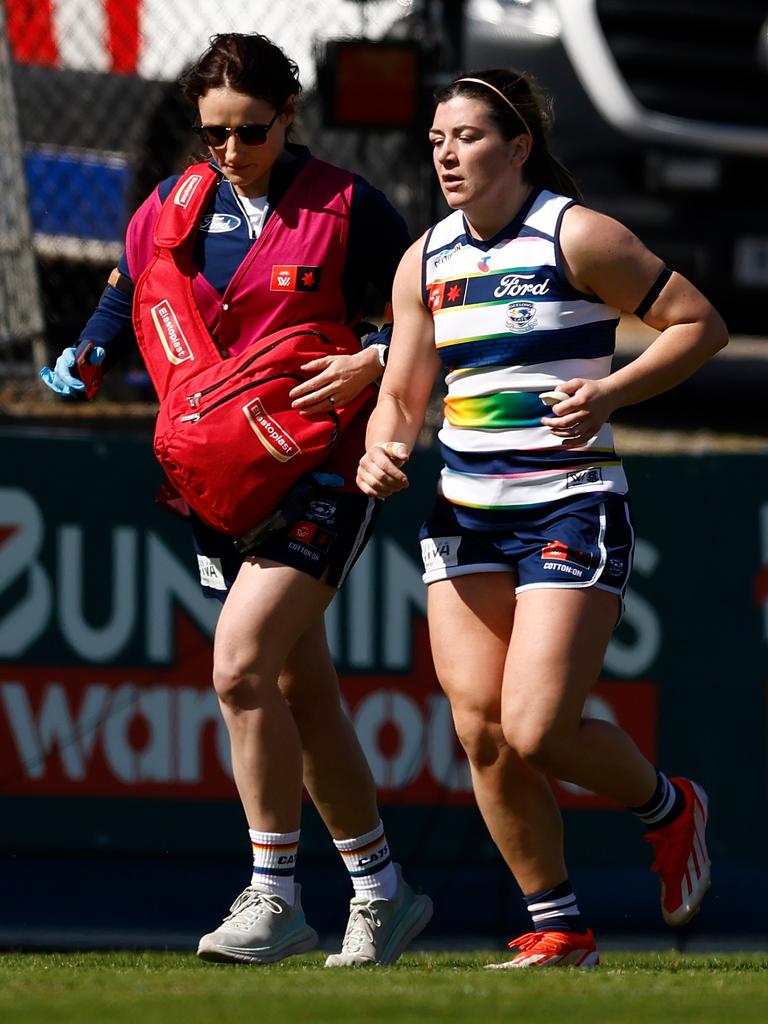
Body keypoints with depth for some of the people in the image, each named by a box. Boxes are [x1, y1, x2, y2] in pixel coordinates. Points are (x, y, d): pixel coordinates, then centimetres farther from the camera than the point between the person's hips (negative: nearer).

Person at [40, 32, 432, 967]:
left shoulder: (344, 206, -4)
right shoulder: (173, 208, 9)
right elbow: (128, 296, 21)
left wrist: (374, 362, -16)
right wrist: (83, 361, 2)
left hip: (320, 471, -6)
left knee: (240, 664, -20)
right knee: (300, 692, 9)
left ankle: (273, 897, -14)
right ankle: (381, 892, 20)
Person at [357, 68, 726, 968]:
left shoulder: (577, 238, -9)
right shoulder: (426, 261, 8)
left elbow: (701, 324, -6)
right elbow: (401, 395, 13)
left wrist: (610, 393, -19)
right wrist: (383, 454, -9)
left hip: (571, 510, -6)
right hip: (464, 514, 6)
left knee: (536, 731, -15)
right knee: (478, 729, -4)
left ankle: (667, 807, 16)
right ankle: (556, 929, 9)